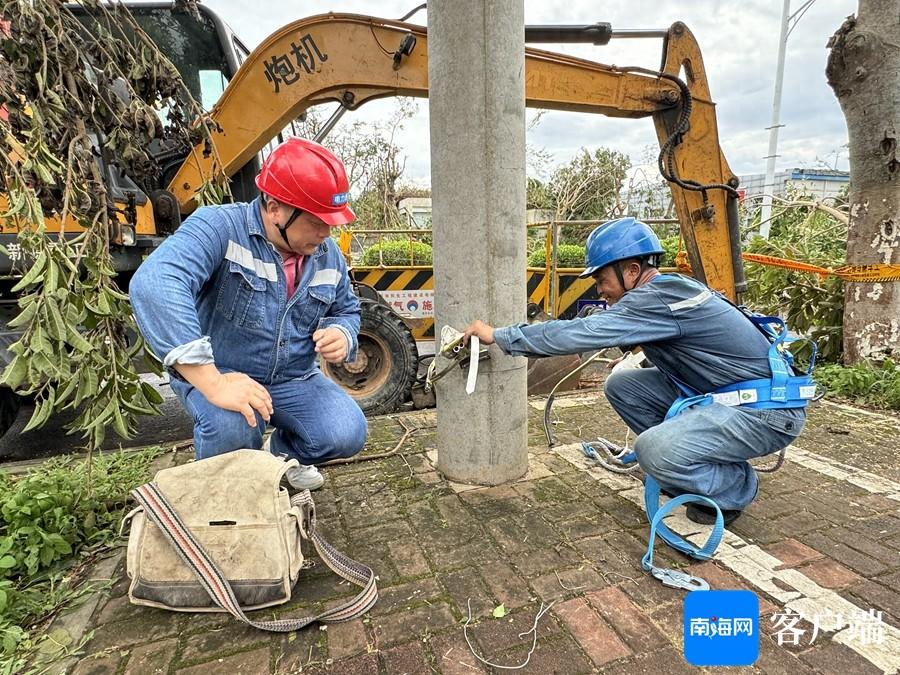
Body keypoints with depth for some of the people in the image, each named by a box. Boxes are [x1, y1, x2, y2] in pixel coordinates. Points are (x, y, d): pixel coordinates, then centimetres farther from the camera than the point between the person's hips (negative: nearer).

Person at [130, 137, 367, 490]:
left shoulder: (327, 255, -2)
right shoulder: (219, 227, -22)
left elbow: (347, 310, 13)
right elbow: (155, 284, -38)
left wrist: (341, 335, -14)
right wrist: (213, 384, -44)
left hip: (294, 380, 4)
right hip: (219, 375, -4)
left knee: (347, 435, -18)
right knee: (232, 427, -36)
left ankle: (284, 451, 19)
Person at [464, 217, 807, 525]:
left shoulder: (659, 299, -25)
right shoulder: (668, 288, 4)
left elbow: (580, 333, -30)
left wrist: (498, 335, -24)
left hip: (769, 408, -9)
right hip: (720, 394, 9)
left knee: (653, 450, -28)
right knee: (621, 385, 0)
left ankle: (736, 488, 4)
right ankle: (688, 468, 13)